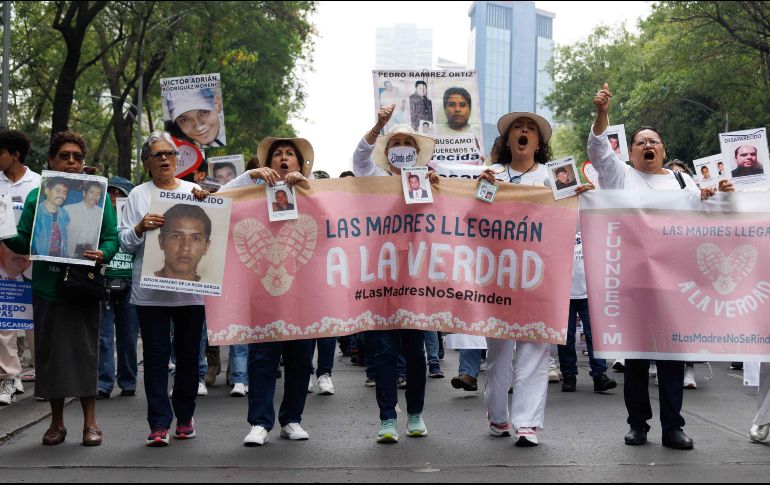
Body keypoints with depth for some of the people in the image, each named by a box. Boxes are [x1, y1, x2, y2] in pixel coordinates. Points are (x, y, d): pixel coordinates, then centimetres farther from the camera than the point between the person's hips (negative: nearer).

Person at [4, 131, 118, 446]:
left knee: (84, 350, -1)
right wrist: (6, 236, -14)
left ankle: (90, 422, 9)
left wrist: (102, 255, -20)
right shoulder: (37, 197, 9)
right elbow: (24, 241, 7)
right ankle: (57, 422, 17)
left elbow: (112, 238, 0)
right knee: (50, 351, 6)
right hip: (46, 286, 2)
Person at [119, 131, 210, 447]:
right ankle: (159, 424, 0)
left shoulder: (194, 192, 12)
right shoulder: (138, 195, 9)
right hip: (150, 288, -1)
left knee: (189, 354, 5)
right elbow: (125, 242, 5)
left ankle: (185, 417, 18)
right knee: (156, 355, -3)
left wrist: (205, 203, -7)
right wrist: (141, 227, -15)